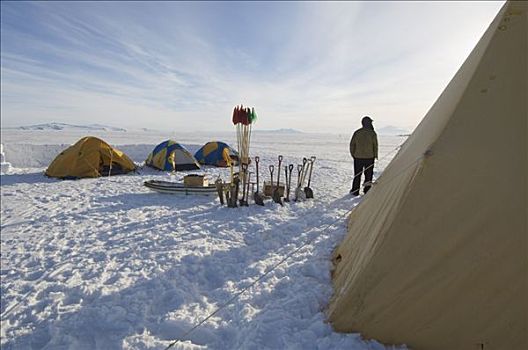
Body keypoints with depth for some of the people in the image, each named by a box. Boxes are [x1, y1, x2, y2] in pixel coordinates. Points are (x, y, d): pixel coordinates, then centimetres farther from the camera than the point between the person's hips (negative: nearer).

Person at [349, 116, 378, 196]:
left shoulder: (357, 132, -1)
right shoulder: (372, 133, -8)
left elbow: (352, 144, 2)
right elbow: (375, 145, -5)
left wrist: (353, 154, 13)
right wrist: (375, 156, 7)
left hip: (358, 157, 2)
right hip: (369, 157, -2)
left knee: (357, 175, 9)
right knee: (368, 174, 9)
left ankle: (355, 191, 12)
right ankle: (367, 191, 13)